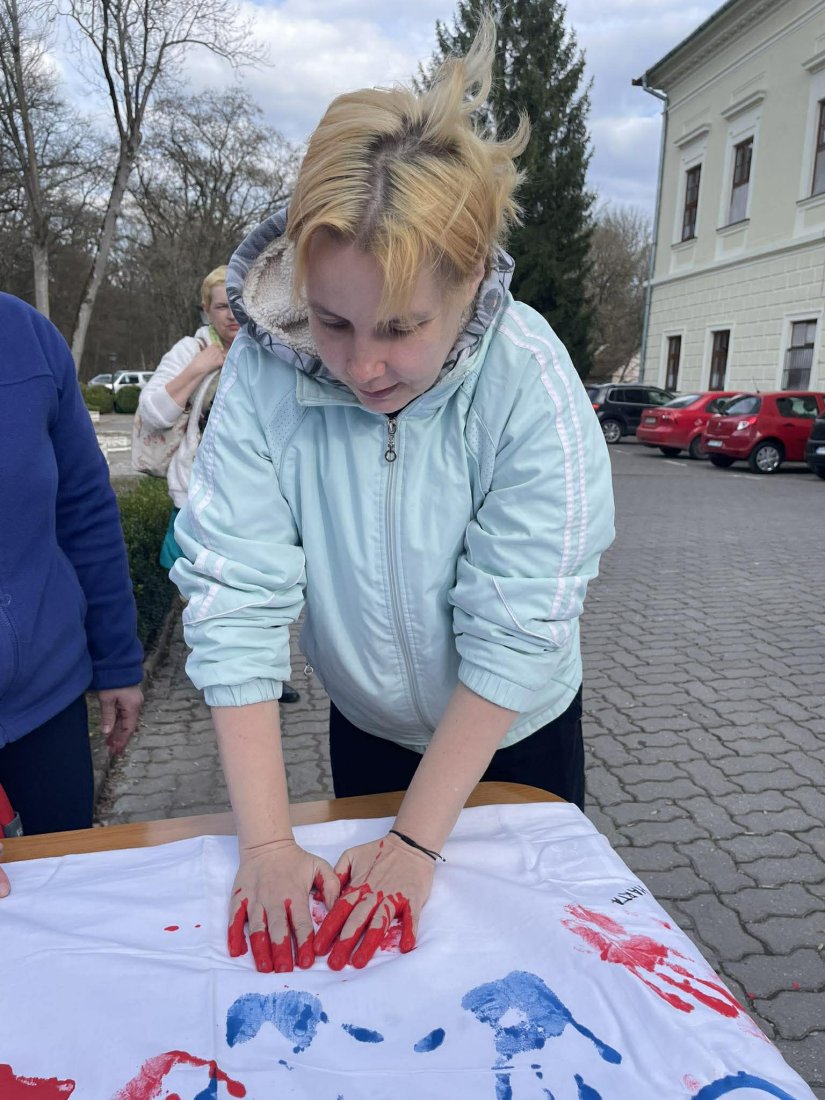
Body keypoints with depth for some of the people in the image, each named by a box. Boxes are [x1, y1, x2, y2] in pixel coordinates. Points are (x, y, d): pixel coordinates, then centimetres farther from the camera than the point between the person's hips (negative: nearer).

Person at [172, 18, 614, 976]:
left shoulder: (531, 382, -29)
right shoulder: (264, 374, -25)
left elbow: (516, 632, -28)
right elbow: (235, 598, -26)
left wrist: (417, 842, -25)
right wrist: (265, 842, -27)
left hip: (516, 733, -1)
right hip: (367, 727, 2)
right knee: (362, 933, 24)